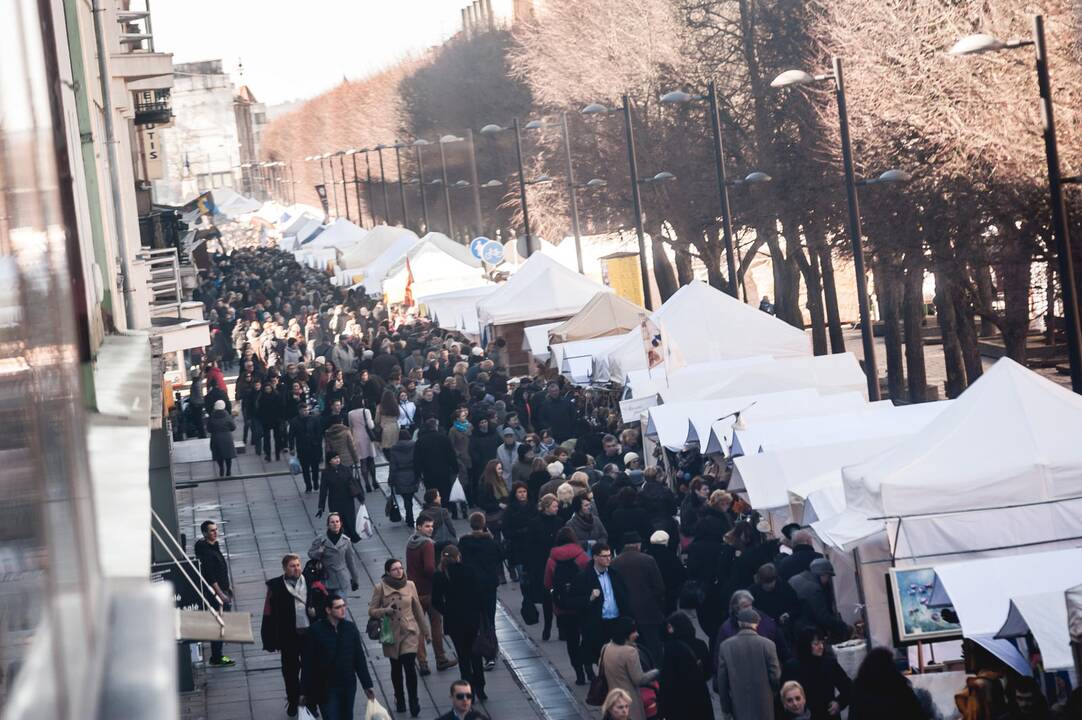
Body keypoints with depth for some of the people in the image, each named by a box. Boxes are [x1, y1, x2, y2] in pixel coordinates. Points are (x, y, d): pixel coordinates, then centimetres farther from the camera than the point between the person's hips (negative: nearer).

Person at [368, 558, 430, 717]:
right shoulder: (380, 587, -6)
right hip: (391, 633, 0)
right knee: (396, 668, 12)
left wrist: (425, 631, 17)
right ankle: (399, 700, 29)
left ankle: (414, 703, -3)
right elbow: (371, 611, -2)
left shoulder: (410, 585, 0)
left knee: (410, 667, -10)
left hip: (409, 632, 0)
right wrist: (385, 611, -21)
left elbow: (418, 609, 11)